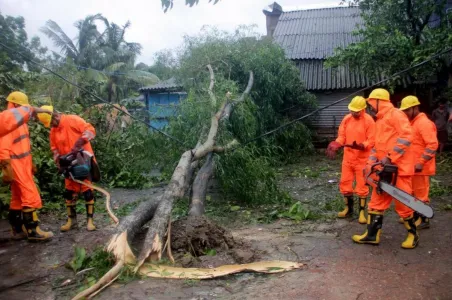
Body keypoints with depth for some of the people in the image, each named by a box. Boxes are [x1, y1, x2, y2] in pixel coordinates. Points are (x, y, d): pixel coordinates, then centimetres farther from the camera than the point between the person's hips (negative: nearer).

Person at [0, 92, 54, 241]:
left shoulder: (18, 120, 17)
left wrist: (30, 163, 22)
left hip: (22, 164, 10)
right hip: (15, 166, -10)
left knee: (18, 198, 13)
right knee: (31, 196, -8)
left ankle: (18, 229, 20)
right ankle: (33, 230, -2)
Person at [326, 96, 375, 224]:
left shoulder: (369, 121, -13)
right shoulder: (346, 119, 3)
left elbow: (372, 141, -14)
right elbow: (341, 136, 6)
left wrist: (361, 146, -32)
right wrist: (335, 145, -13)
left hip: (362, 159, -5)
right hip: (348, 158, 6)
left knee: (361, 186, 2)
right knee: (345, 183, 11)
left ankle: (362, 212, 14)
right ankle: (348, 209, 27)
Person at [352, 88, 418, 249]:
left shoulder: (395, 114, -8)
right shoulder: (379, 121, 20)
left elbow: (406, 137, -19)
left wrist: (390, 158, -21)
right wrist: (371, 163, 4)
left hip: (399, 168, -9)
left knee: (402, 203, 0)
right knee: (377, 201, 10)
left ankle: (413, 234, 19)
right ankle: (372, 235, 17)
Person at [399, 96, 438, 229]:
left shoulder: (424, 123, -16)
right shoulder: (411, 123, 13)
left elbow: (432, 145, -23)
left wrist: (421, 162, -25)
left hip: (420, 167, -9)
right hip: (411, 166, 9)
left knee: (421, 194, 1)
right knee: (412, 193, 17)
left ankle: (424, 220, 12)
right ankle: (415, 216, 30)